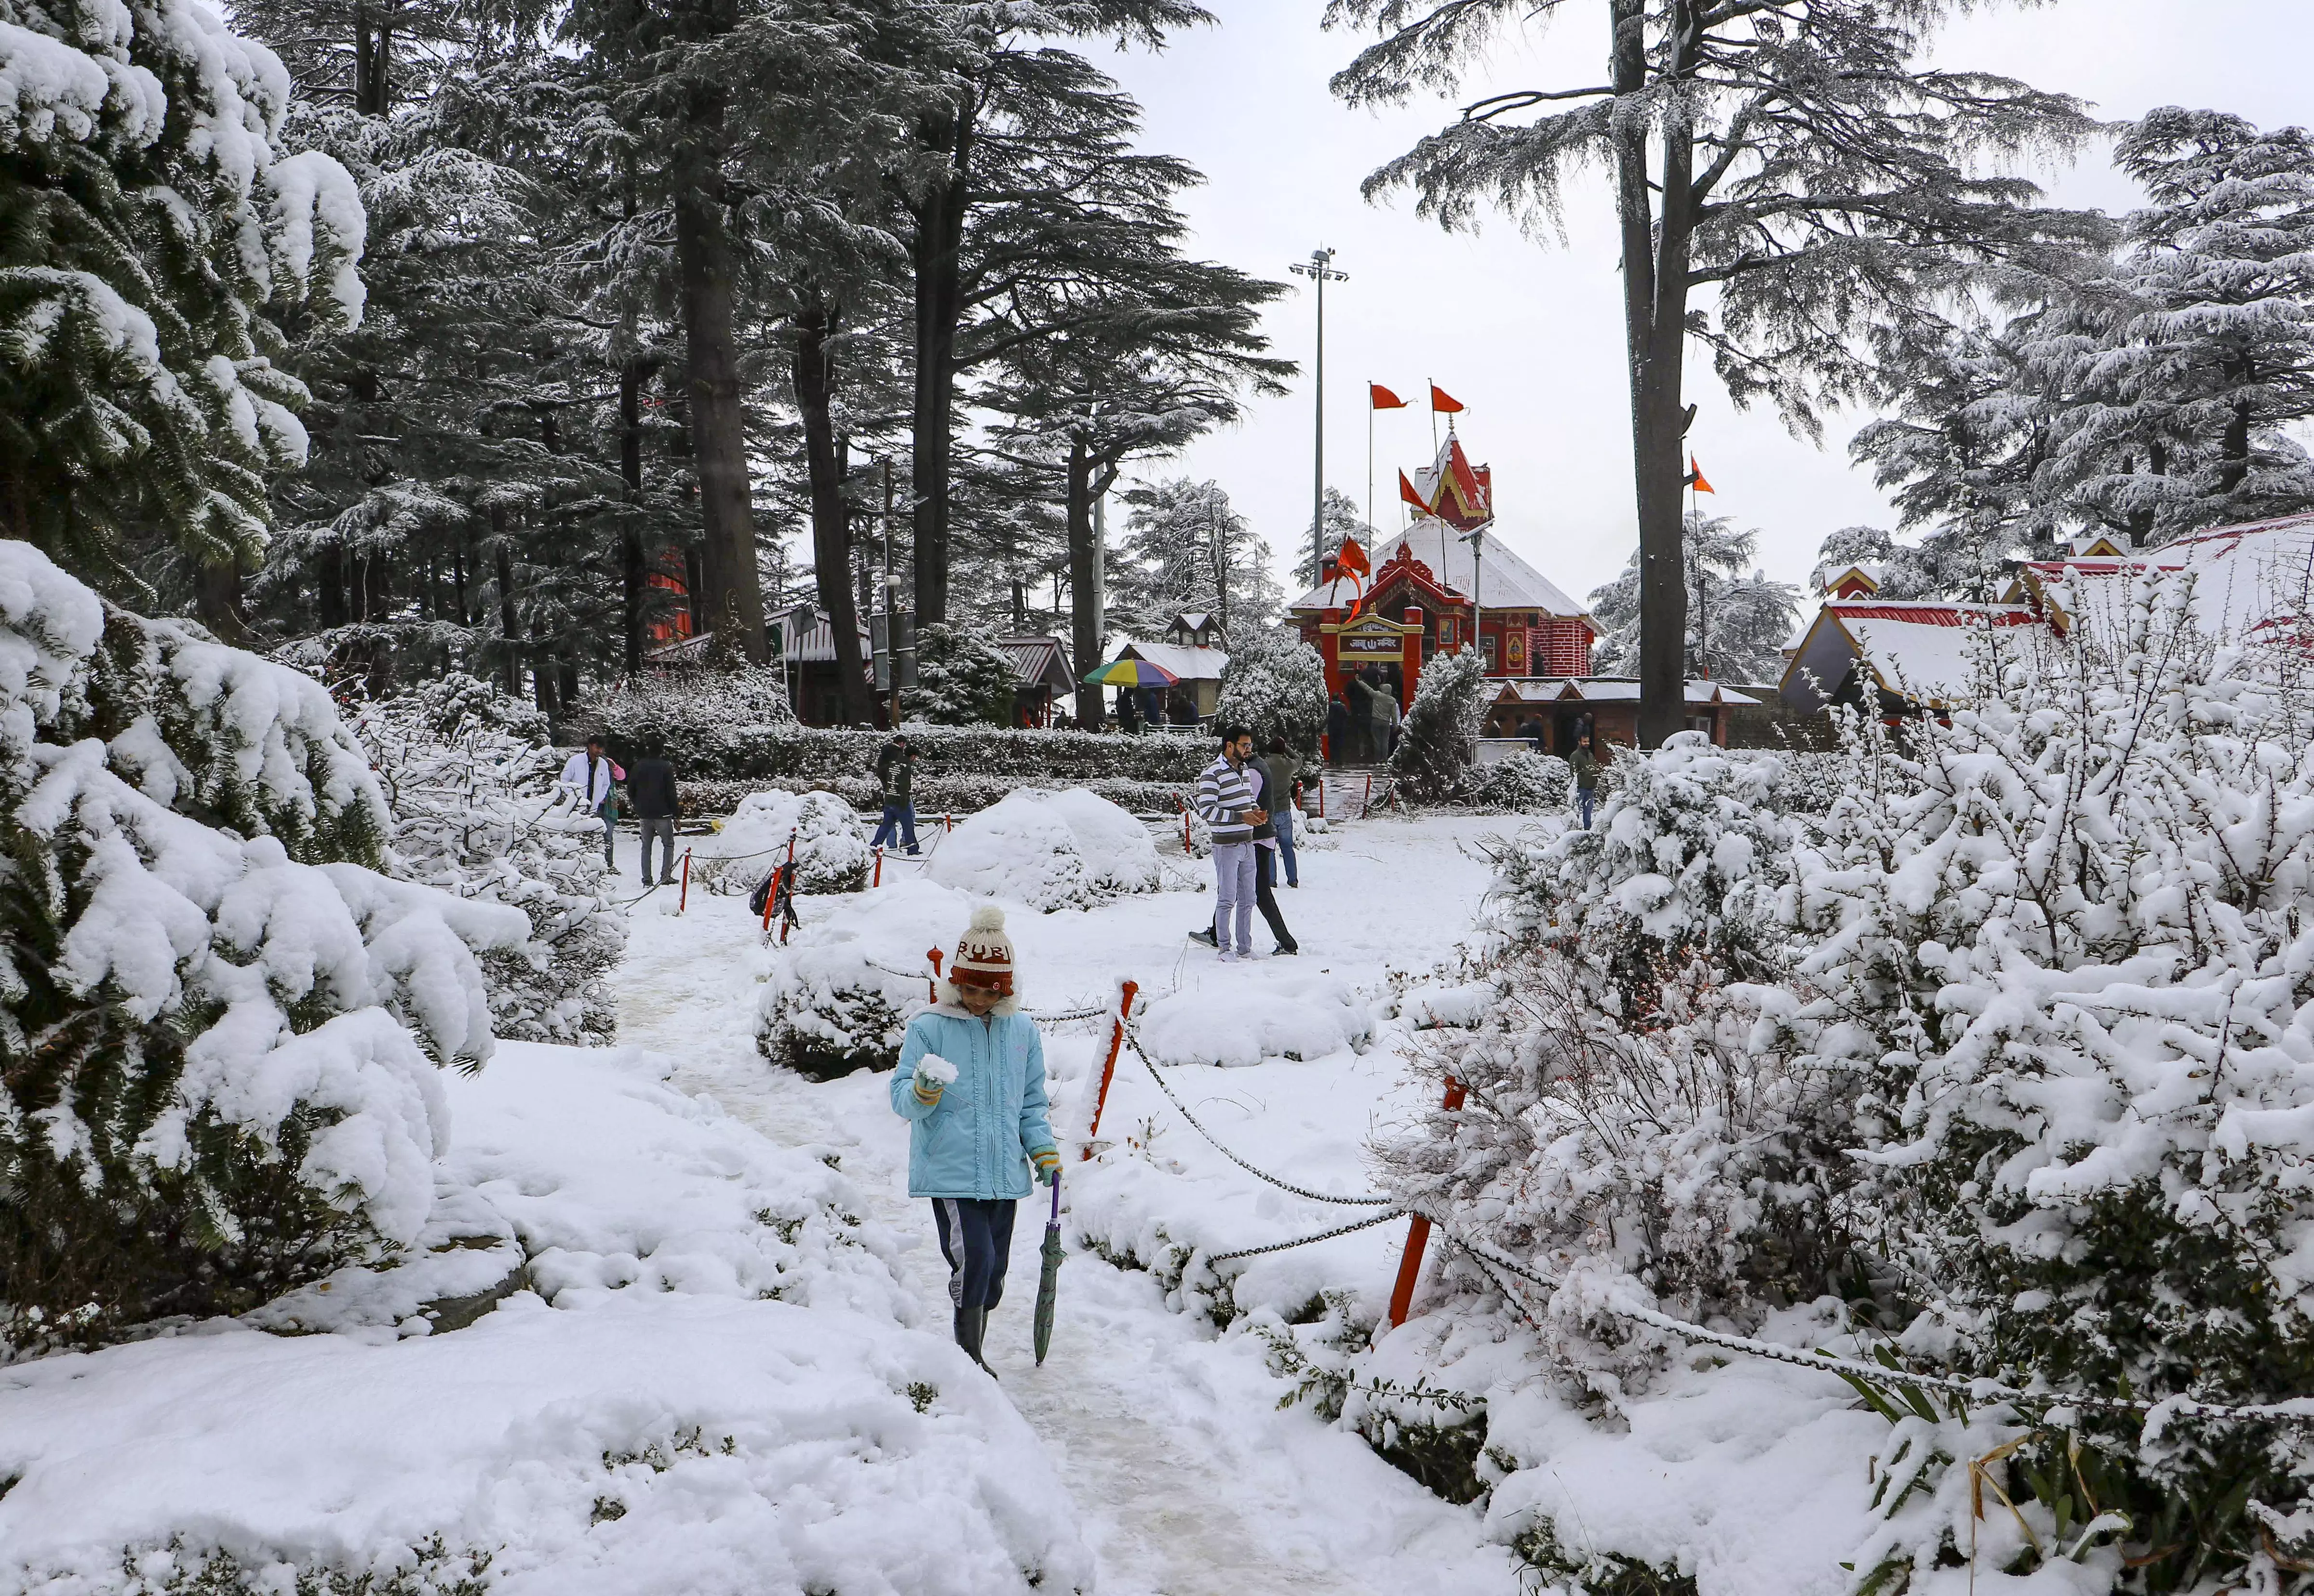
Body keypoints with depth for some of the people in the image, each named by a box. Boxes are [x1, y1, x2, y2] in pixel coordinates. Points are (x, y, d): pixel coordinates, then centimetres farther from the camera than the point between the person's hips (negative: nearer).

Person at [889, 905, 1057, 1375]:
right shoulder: (928, 1028, -5)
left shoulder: (1022, 1030, 8)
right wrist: (922, 1092, -29)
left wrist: (1043, 1148, 4)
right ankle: (969, 1357, -3)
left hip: (1004, 1174, 5)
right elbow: (903, 1100, -7)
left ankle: (971, 1355, 30)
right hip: (950, 1172, -5)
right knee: (973, 1261, -17)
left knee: (994, 1272, 12)